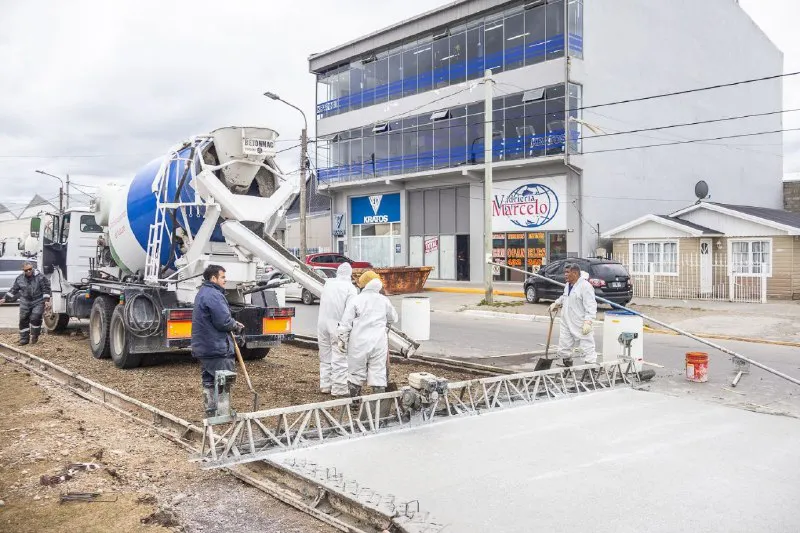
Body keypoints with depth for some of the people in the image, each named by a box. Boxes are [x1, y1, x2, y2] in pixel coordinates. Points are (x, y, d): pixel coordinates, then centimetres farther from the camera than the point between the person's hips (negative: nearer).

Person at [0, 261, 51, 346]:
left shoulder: (40, 277, -9)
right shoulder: (20, 278, 3)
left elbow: (46, 289, -8)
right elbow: (13, 290, 13)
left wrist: (47, 301, -14)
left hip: (38, 302, -4)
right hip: (25, 302, 4)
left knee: (35, 318, -13)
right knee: (23, 320, 4)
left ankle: (35, 336, 9)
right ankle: (24, 339, 14)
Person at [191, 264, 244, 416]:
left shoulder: (202, 293, 17)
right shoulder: (214, 295, -19)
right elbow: (223, 321, -24)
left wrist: (233, 324, 9)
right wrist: (236, 326, -4)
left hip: (203, 347, 10)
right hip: (217, 347, -10)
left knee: (208, 382, 15)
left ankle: (210, 412, 22)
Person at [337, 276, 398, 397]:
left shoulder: (355, 300, -6)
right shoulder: (384, 300, 5)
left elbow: (346, 323, -8)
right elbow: (393, 319, 20)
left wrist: (342, 340, 1)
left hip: (359, 343, -2)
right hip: (379, 342, 2)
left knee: (356, 373, 10)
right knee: (378, 373, 6)